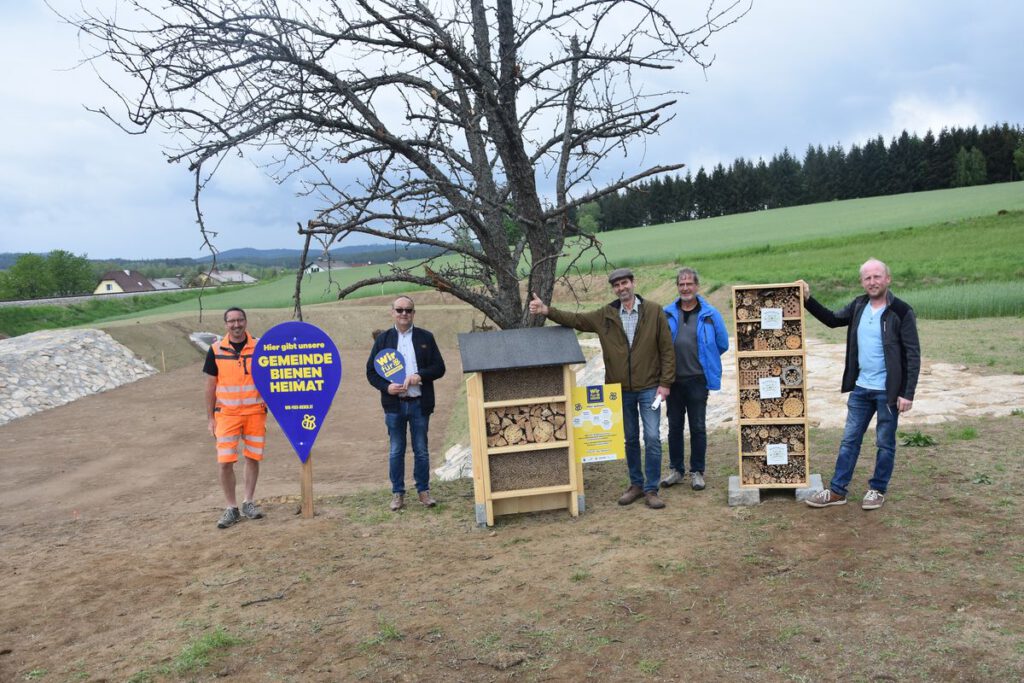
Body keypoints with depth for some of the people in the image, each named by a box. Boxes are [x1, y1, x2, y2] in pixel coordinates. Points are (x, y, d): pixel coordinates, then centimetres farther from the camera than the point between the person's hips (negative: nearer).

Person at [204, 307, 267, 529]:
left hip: (255, 412, 1)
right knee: (225, 462, -4)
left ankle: (248, 503, 24)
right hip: (226, 413, 0)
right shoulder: (216, 350, 0)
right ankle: (231, 508, 11)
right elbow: (211, 385, 5)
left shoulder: (259, 347, 0)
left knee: (253, 458, 8)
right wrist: (210, 417, 3)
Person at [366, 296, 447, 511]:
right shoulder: (383, 339, 5)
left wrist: (420, 375, -15)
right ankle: (398, 493, 17)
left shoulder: (426, 337, 5)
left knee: (421, 450, 8)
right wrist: (386, 387, -13)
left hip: (420, 404, 0)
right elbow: (371, 371, 4)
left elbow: (439, 368, 3)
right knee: (396, 451, 7)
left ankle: (424, 491, 19)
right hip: (394, 404, 0)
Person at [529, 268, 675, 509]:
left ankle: (651, 489, 9)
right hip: (621, 390, 3)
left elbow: (667, 350, -5)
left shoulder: (654, 312, -5)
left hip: (649, 388, -3)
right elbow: (576, 319, 4)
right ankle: (636, 484, 28)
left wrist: (665, 383, -9)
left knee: (652, 438, -3)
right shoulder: (605, 315, 3)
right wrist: (546, 311, -9)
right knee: (630, 439, 14)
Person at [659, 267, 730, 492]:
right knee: (674, 426, 12)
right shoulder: (667, 314, 2)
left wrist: (703, 359, 11)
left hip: (698, 379, -2)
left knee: (698, 427, 6)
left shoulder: (710, 314, -3)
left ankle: (697, 471, 18)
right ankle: (676, 469, 24)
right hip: (673, 379, 2)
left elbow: (722, 344, 6)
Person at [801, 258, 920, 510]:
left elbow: (913, 355, -12)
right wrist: (808, 300, 6)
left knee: (885, 443, 10)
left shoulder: (901, 311, -13)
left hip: (888, 391, -5)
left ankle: (878, 490, 25)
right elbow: (832, 319, 19)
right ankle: (837, 491, 18)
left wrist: (908, 393, -16)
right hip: (860, 388, 5)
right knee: (849, 440, 10)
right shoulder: (858, 306, 3)